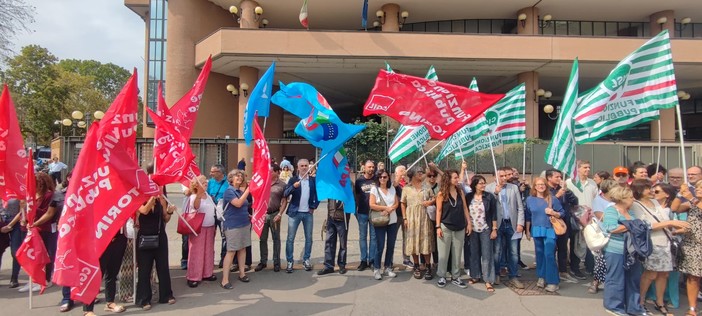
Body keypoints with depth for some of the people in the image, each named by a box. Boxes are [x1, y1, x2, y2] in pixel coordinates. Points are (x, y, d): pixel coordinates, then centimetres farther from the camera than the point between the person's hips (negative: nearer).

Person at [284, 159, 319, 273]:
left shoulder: (313, 180, 3)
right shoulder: (293, 179, -1)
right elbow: (285, 194, -10)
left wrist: (314, 207, 0)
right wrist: (293, 186, -28)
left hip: (308, 213, 2)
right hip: (295, 212, -1)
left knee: (308, 238, 8)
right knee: (290, 238, 1)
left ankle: (306, 260, 22)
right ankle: (289, 261, 10)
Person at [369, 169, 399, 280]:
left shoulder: (392, 188, 9)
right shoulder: (374, 189, -4)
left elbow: (396, 203, 6)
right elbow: (372, 205, -12)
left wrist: (390, 209, -13)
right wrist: (386, 208, -12)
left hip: (392, 221, 4)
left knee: (391, 246, 8)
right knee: (380, 246, -3)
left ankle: (388, 268, 21)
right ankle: (376, 269, 11)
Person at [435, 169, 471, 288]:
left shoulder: (460, 191, 4)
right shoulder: (441, 194, -7)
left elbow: (465, 208, 8)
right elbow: (439, 211, -5)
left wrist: (469, 223, 4)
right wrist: (438, 227, -9)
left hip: (460, 227, 4)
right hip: (445, 227, -4)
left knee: (457, 254, 11)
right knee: (443, 254, 5)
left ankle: (455, 277, 22)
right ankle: (442, 277, 17)